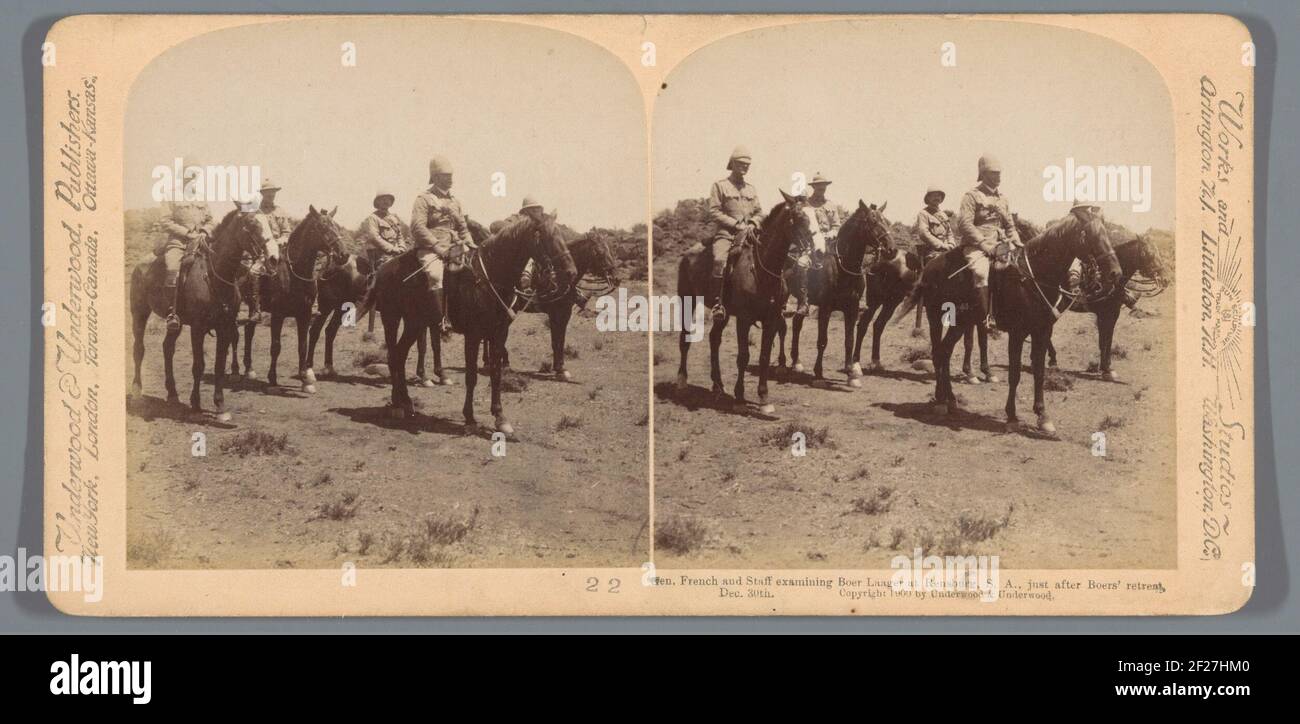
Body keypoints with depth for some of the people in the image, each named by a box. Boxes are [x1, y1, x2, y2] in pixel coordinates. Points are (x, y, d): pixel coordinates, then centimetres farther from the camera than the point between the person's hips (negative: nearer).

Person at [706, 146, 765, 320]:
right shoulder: (720, 186, 4)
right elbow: (714, 211, -5)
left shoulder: (751, 189, 20)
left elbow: (759, 213, 20)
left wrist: (752, 224, -3)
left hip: (748, 235, 5)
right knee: (720, 260, -32)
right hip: (725, 233, -5)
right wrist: (736, 224, -11)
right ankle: (717, 302, -29)